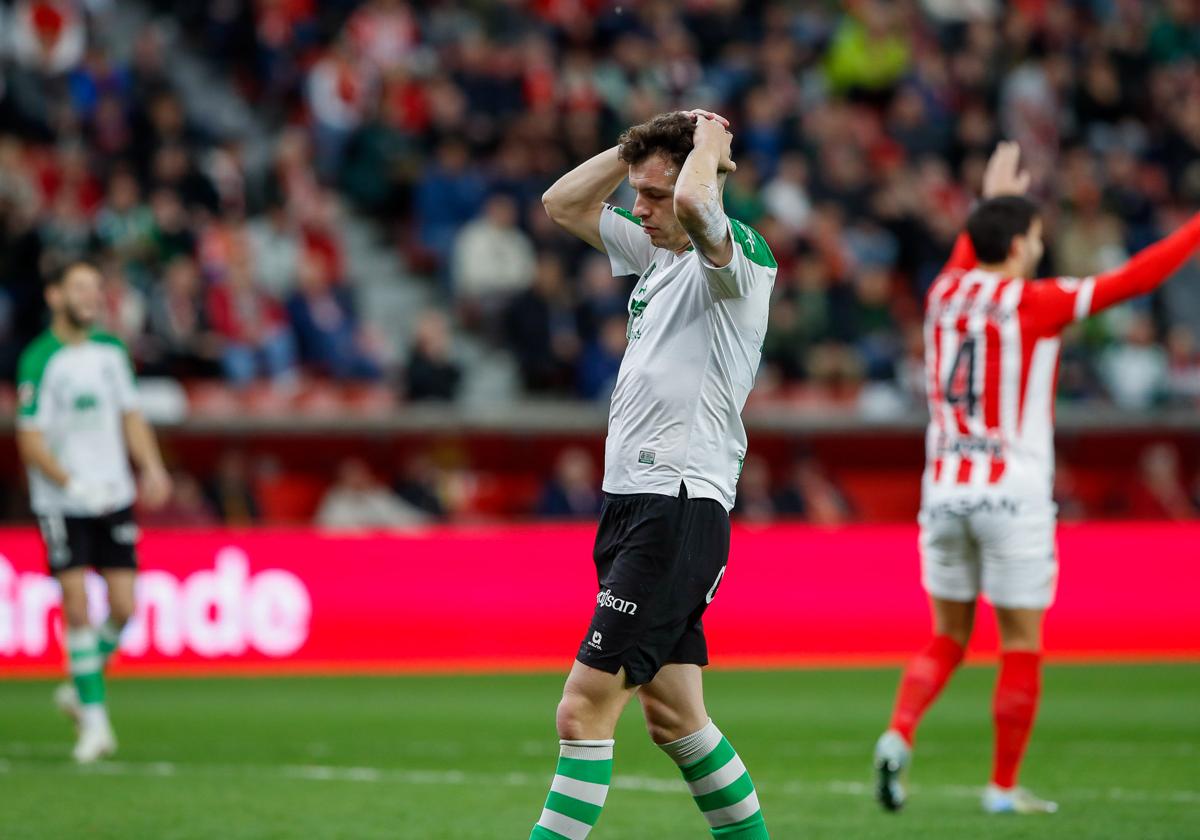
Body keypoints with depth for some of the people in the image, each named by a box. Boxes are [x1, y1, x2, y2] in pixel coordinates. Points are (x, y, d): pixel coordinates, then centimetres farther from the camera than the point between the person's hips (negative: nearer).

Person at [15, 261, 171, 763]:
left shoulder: (111, 351, 7)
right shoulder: (39, 360, -11)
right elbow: (30, 440, -12)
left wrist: (151, 467, 1)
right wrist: (72, 484, -21)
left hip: (113, 497, 5)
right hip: (61, 504, -5)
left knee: (123, 606, -1)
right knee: (77, 605, -10)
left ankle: (80, 687, 22)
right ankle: (94, 716, -2)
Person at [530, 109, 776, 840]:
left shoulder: (740, 255, -11)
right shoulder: (657, 253, 16)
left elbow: (693, 204, -33)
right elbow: (563, 204, 25)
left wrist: (707, 145, -13)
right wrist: (638, 146, 13)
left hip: (681, 502, -9)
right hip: (633, 500, 9)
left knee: (587, 705, -13)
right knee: (673, 715, 12)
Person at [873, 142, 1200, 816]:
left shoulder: (946, 294, 7)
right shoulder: (1033, 302, -9)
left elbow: (967, 260, 33)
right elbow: (1136, 278, -7)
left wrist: (992, 202, 46)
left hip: (944, 488, 6)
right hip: (1012, 494, -6)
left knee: (948, 639, 14)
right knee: (1022, 647, 5)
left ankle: (899, 736, -9)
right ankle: (1004, 788, 7)